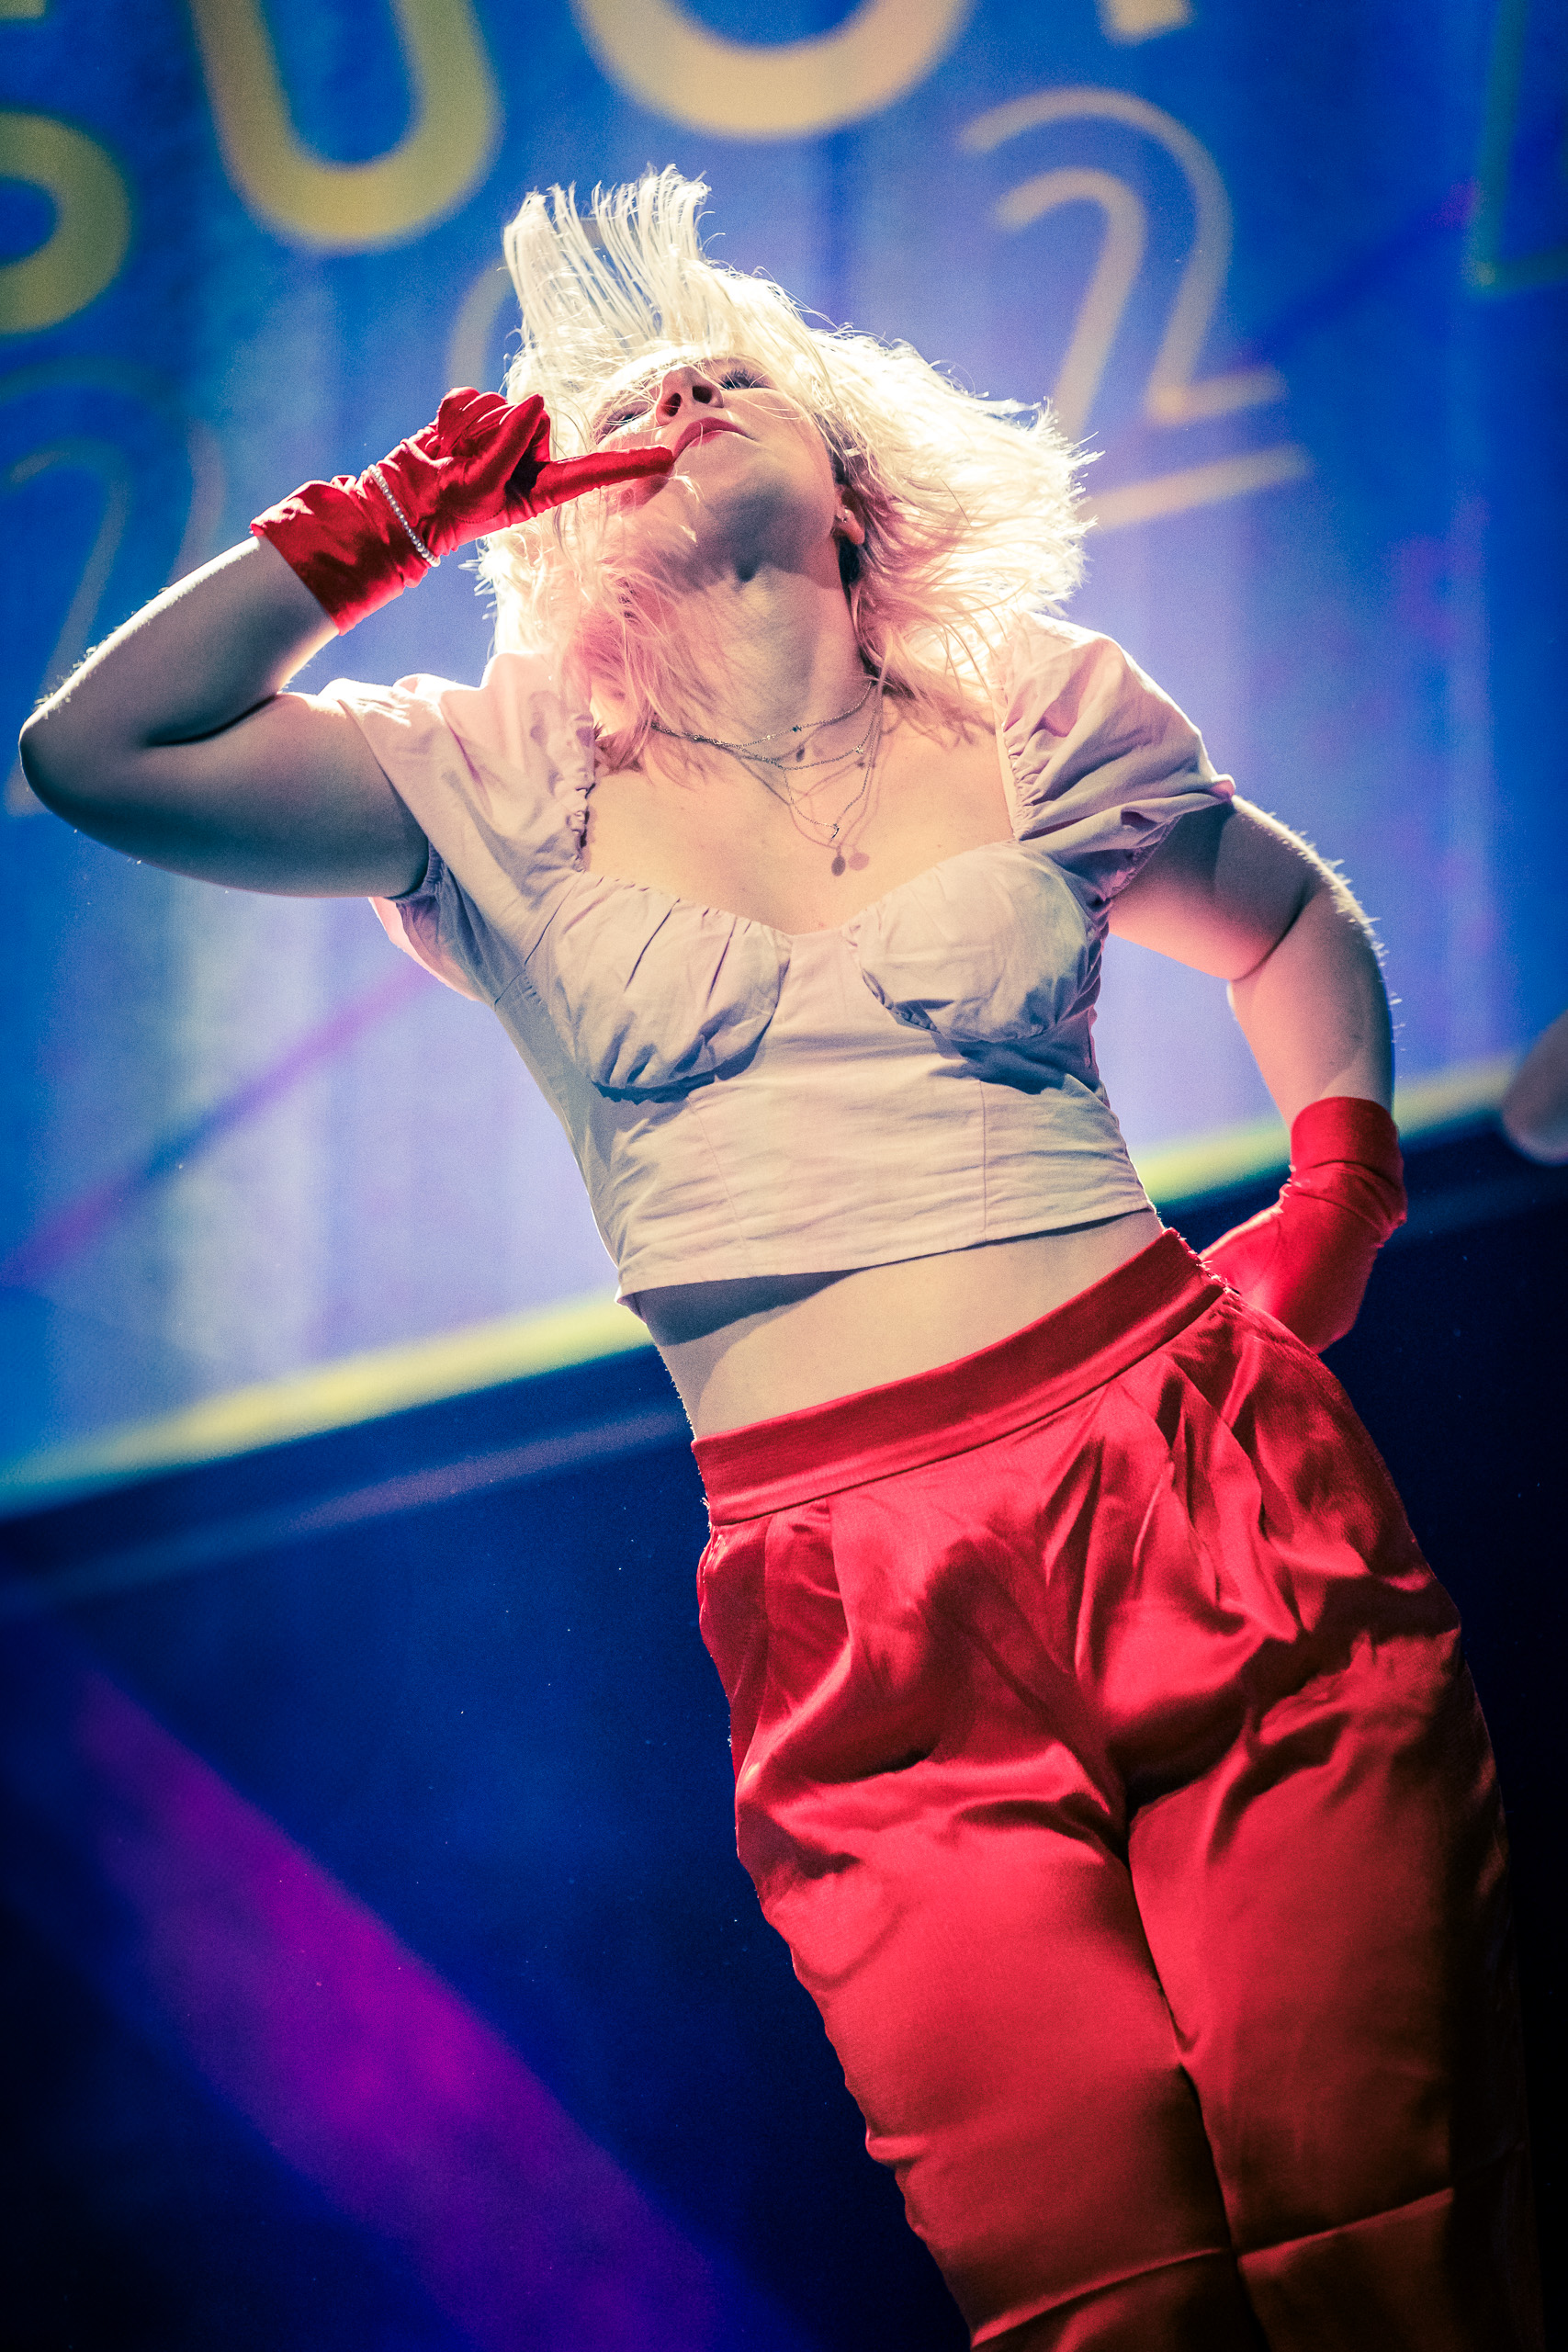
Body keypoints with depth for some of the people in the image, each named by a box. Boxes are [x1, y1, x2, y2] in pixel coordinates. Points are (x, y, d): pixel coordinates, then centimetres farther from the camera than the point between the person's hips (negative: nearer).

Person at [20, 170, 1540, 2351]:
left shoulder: (1032, 706, 16)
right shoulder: (511, 786, 13)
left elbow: (1300, 929, 32)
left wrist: (1339, 1201, 16)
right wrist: (406, 511, 8)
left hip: (1197, 1481, 1)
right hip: (861, 1610, -1)